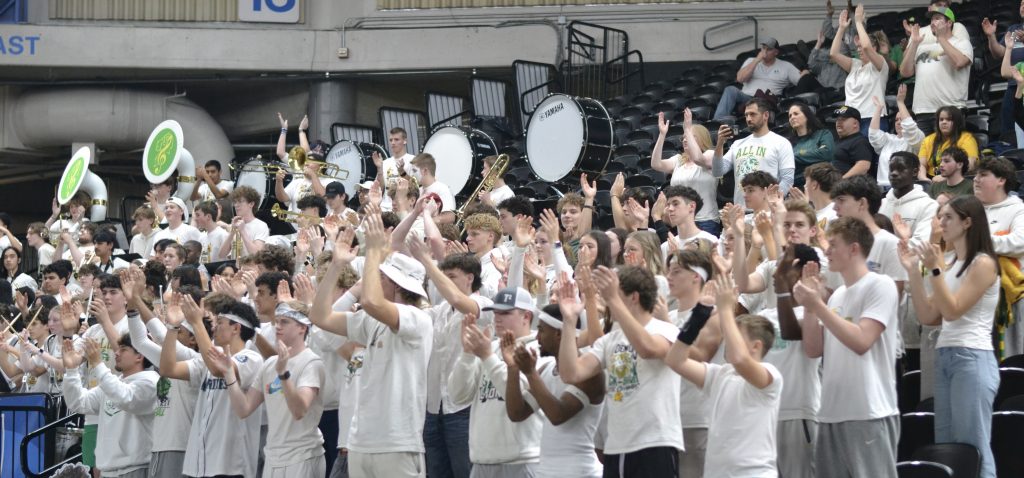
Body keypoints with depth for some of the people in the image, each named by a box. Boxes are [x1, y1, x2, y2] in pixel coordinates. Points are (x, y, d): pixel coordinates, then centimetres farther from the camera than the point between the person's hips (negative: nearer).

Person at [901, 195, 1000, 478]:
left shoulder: (983, 263, -8)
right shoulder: (951, 266, 16)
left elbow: (953, 310, -14)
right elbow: (928, 316, 12)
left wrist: (935, 269, -18)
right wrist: (913, 271, 6)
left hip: (972, 359, -9)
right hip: (945, 358, 9)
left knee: (973, 449, -9)